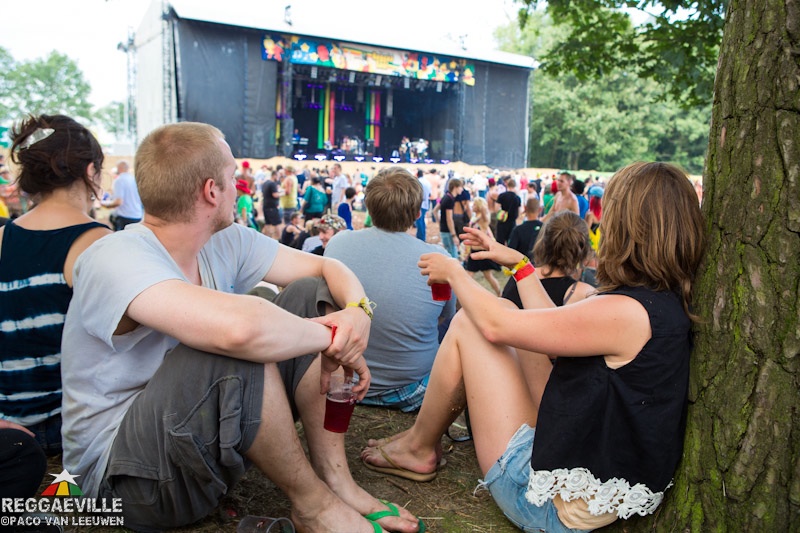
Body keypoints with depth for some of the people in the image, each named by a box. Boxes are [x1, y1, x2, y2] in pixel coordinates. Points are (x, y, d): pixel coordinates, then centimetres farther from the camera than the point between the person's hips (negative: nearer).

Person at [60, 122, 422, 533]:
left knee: (307, 298, -6)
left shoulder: (225, 243, -3)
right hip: (119, 470, -7)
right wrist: (329, 337, -26)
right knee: (238, 345, -36)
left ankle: (335, 479, -6)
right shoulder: (115, 261, -26)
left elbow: (326, 267, 1)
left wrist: (358, 310, -21)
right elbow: (237, 327, -44)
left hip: (208, 430, 8)